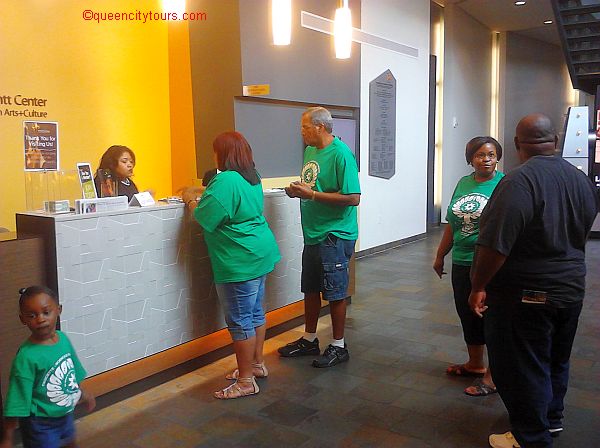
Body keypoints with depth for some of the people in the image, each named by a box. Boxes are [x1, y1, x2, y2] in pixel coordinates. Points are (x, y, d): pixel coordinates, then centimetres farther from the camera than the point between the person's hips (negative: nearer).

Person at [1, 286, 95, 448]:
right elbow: (16, 401, -24)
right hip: (40, 423, -6)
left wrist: (83, 393, 21)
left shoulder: (63, 338, -10)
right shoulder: (26, 357, -29)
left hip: (66, 414, 6)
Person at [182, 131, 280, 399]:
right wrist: (202, 197, 16)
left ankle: (246, 381, 8)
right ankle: (257, 364, 32)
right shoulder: (252, 178, 11)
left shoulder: (225, 180, -19)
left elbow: (205, 218, -17)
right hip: (260, 255, 10)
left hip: (240, 261, -10)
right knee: (255, 312, 18)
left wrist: (191, 200, 1)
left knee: (240, 320, -1)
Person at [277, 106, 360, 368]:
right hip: (313, 234, 8)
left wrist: (312, 194, -22)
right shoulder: (310, 151, 9)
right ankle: (309, 340, 33)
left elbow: (352, 198, -23)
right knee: (311, 289, 17)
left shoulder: (340, 154, -17)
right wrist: (298, 191, -2)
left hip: (335, 235, -8)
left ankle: (338, 347, 19)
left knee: (335, 292, 4)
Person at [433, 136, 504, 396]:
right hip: (461, 264, 6)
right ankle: (475, 364, 35)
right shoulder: (463, 183, 9)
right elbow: (452, 225, 15)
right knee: (468, 315, 16)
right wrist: (440, 256, 18)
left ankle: (492, 376, 15)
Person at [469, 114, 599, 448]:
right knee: (556, 361, 24)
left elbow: (495, 245, -27)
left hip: (526, 295, -7)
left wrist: (478, 287, -17)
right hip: (571, 290, 8)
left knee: (522, 368, 8)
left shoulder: (520, 181, -24)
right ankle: (552, 419, 43)